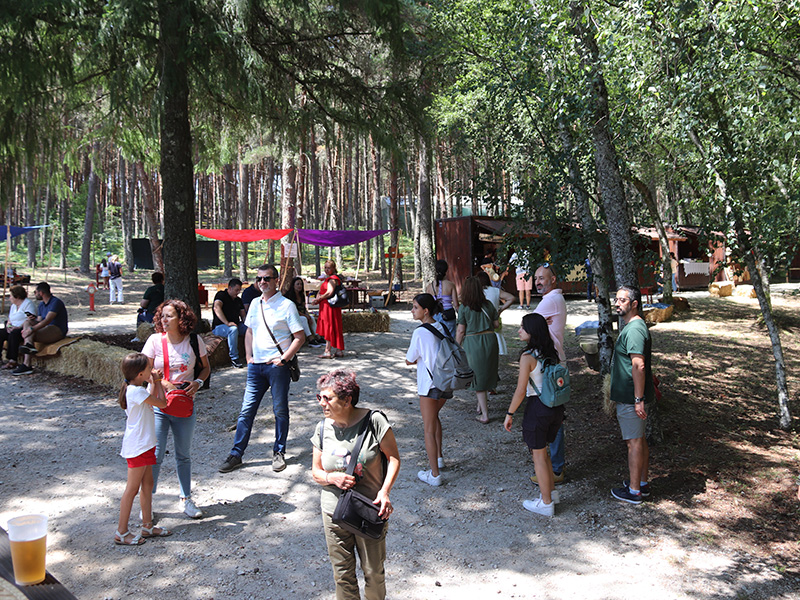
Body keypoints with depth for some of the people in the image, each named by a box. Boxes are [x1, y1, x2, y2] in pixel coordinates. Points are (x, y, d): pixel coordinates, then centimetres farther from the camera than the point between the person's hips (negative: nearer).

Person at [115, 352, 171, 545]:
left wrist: (155, 382, 14)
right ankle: (121, 533, 7)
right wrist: (157, 382, -2)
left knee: (147, 484, 16)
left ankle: (147, 526, 26)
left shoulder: (136, 389, 10)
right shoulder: (135, 391, -21)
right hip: (137, 447, -10)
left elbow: (151, 400, 23)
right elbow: (162, 403, -16)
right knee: (132, 489, -2)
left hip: (144, 445, 10)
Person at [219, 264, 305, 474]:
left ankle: (279, 452, 19)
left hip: (277, 366, -5)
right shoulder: (255, 304, 11)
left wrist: (283, 359, -13)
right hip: (256, 366, 5)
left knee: (280, 411, 6)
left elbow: (300, 337, -7)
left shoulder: (286, 305, -6)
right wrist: (249, 357, 10)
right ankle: (236, 454, 13)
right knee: (246, 410, 6)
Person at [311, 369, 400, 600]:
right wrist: (332, 478, -14)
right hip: (334, 513, 3)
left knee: (374, 572, 12)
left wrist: (385, 491, -19)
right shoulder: (323, 429, -3)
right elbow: (316, 471, 7)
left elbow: (393, 458, -6)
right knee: (342, 574, 13)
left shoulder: (374, 421, -15)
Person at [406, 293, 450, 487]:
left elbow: (409, 361, -9)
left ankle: (434, 474, 7)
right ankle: (438, 458, 36)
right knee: (434, 416, 30)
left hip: (429, 385, -7)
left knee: (429, 429, 3)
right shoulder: (443, 328, 3)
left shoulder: (420, 333, -17)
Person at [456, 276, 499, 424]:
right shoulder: (489, 305, 2)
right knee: (486, 372, 19)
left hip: (472, 342, -4)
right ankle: (480, 405, 32)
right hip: (490, 340, 4)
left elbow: (461, 331, -7)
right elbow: (496, 324, 8)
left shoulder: (464, 308, -8)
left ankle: (484, 414, 5)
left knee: (478, 376, 4)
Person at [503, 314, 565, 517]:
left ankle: (546, 504, 18)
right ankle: (551, 491, 35)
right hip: (555, 406, 8)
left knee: (538, 456, 8)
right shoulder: (550, 353, 3)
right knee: (542, 452, 24)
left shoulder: (527, 357, -19)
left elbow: (520, 391, -18)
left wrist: (510, 413, -8)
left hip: (537, 407, -7)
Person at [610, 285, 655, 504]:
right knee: (640, 439, 18)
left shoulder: (634, 329, -21)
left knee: (634, 442, -1)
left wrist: (639, 399, -26)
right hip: (633, 396, 10)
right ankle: (642, 483, 30)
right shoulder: (633, 326, 14)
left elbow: (639, 366, -26)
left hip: (631, 398, -10)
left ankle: (634, 491, 8)